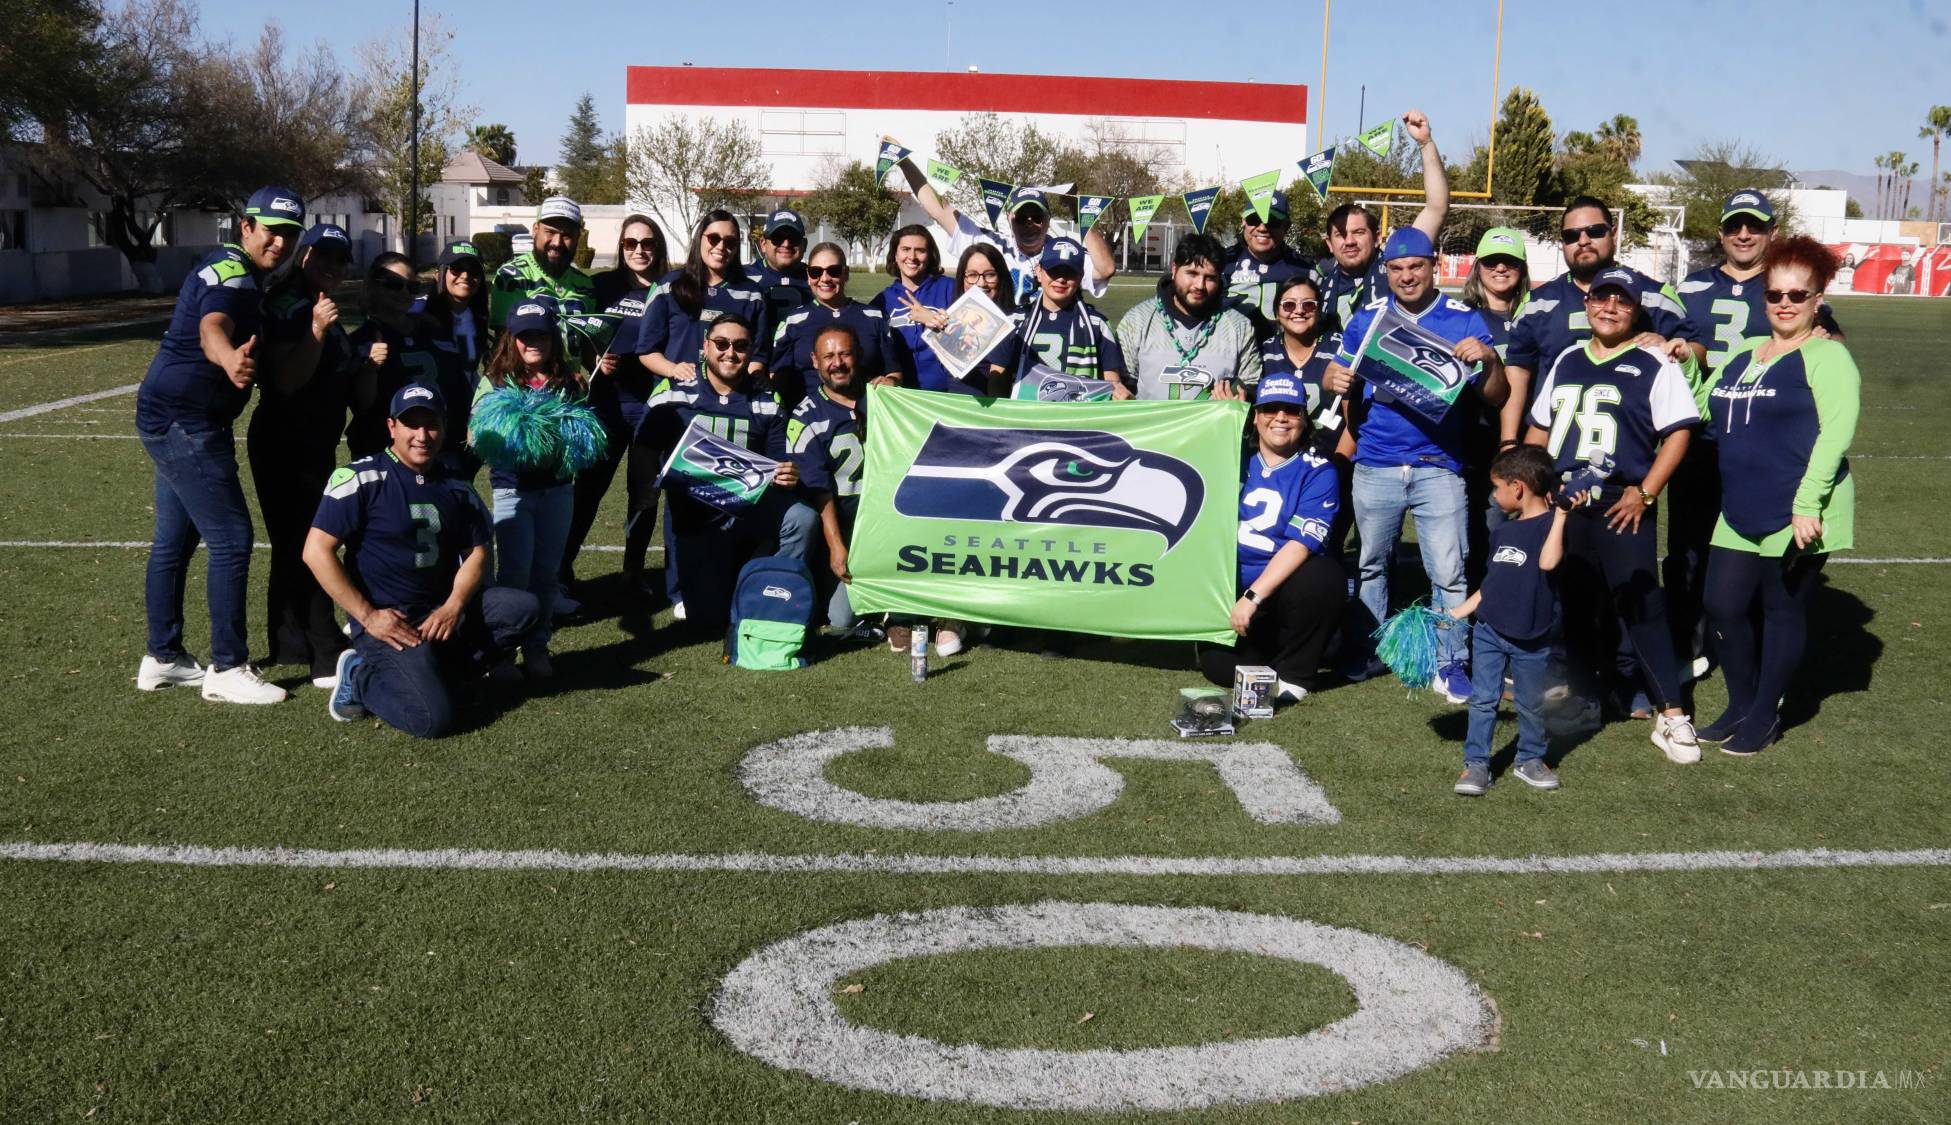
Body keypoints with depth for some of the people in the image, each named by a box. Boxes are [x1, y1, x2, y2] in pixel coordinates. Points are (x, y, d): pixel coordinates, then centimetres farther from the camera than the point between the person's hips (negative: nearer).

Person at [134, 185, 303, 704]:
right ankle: (227, 670, -4)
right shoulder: (230, 274, -18)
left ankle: (163, 657, 27)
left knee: (175, 540, 16)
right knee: (232, 540, -9)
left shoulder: (238, 273, 14)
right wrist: (230, 359, -63)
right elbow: (212, 328, -42)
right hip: (186, 423, -11)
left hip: (175, 421, 11)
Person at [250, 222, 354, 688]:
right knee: (305, 548, -11)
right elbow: (286, 380, -26)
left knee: (294, 546, 17)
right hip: (286, 447, -10)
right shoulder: (291, 308, -15)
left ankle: (291, 645, 28)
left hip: (312, 447, 11)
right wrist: (317, 329, -32)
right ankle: (328, 661, -11)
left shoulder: (320, 308, 16)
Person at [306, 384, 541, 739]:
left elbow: (476, 554, 8)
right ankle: (363, 677, 6)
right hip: (387, 620, -6)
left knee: (524, 608, -15)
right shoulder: (362, 479, -9)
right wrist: (367, 616, -16)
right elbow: (317, 552, -12)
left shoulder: (457, 487, 8)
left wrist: (453, 608, -11)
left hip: (444, 612, 6)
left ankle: (429, 675, -6)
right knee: (433, 718, -24)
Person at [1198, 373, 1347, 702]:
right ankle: (1265, 655, 17)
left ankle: (1294, 675, -11)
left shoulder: (1318, 473, -4)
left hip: (1285, 587, -2)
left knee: (1323, 577, -35)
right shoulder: (1238, 461, 9)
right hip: (1232, 587, 2)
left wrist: (1253, 597, -24)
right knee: (1218, 664, -21)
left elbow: (1300, 543, -14)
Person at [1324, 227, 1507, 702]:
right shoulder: (1368, 317, 7)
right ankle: (1367, 651, 27)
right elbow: (1336, 375, 10)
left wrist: (1489, 359, -22)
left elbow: (1496, 398, -2)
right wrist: (1334, 380, -13)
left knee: (1448, 572, -3)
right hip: (1375, 466, 2)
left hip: (1439, 467, -2)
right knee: (1369, 564, 13)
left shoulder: (1465, 320, 0)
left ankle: (1451, 664, 8)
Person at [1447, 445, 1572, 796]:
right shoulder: (1502, 530, 10)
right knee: (1483, 700, 3)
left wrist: (1561, 514, -26)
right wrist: (1456, 613, 15)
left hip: (1531, 638, -5)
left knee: (1530, 704, 11)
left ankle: (1530, 759, 28)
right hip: (1489, 632, 5)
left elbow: (1547, 562, -30)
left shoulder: (1552, 524, -9)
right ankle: (1476, 764, 7)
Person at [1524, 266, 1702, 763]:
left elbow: (1678, 432, -7)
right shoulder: (1567, 360, 16)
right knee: (1572, 604, 13)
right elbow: (1540, 426, 22)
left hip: (1621, 505, -6)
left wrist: (1644, 492, -14)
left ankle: (1671, 715, -5)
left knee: (1641, 606, -10)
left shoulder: (1653, 364, -2)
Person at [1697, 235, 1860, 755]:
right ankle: (1741, 705, 27)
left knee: (1782, 610, 6)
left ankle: (1764, 717, 20)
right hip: (1741, 513, 7)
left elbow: (1836, 432, -17)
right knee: (1723, 606, 6)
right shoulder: (1741, 356, 15)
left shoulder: (1826, 356, -7)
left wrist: (1807, 505, -23)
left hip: (1797, 516, -6)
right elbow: (1699, 411, 26)